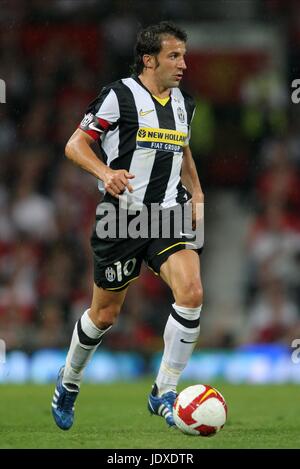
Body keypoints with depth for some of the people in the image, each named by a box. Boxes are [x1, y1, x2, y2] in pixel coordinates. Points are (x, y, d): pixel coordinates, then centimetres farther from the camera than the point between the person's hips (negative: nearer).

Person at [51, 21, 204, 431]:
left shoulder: (183, 103, 11)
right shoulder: (119, 96, -8)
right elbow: (75, 145, -6)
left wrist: (197, 195, 15)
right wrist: (105, 172, -23)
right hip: (123, 215, -4)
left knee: (191, 293, -20)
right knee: (106, 313, 7)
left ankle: (164, 393, -9)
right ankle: (68, 383, 35)